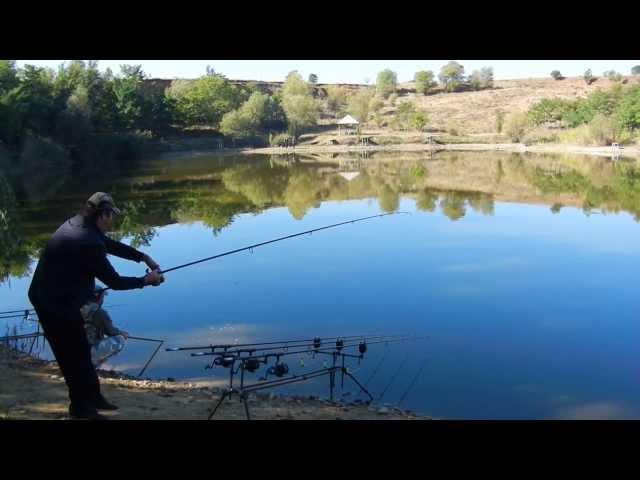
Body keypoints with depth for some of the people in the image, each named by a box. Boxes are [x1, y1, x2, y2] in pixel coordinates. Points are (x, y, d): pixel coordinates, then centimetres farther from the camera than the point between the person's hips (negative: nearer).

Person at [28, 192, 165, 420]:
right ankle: (81, 407, 20)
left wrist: (143, 257, 10)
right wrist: (146, 280, -5)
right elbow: (114, 281, -18)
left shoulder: (78, 224, 2)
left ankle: (92, 397, 32)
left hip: (49, 297, 10)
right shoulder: (88, 243, -26)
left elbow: (110, 245, 16)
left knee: (80, 350, 19)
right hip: (55, 303, -10)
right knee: (74, 356, 5)